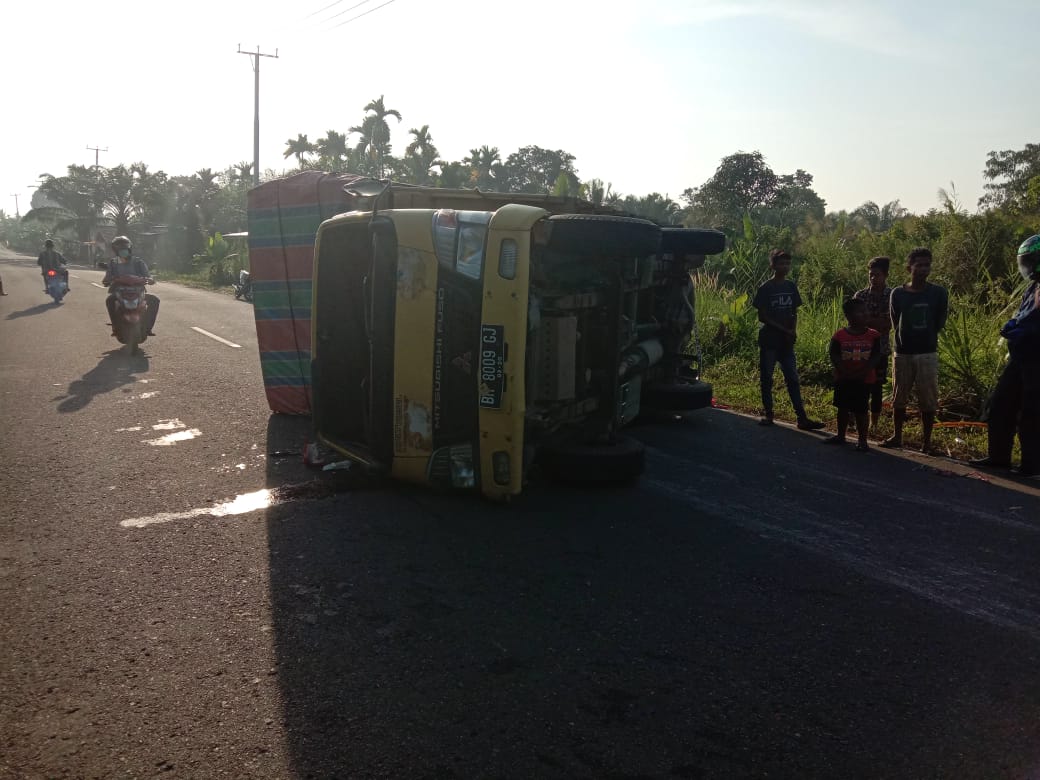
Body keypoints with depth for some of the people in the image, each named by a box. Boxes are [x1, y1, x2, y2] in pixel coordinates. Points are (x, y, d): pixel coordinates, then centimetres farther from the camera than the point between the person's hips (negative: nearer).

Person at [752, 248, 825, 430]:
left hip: (786, 341, 4)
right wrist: (785, 329, -13)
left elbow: (794, 313, 13)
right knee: (766, 378, 3)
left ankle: (802, 418, 0)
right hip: (769, 340, -4)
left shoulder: (791, 287, 8)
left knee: (793, 379, 1)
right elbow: (762, 316, -9)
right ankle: (768, 415, 14)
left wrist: (794, 330, -5)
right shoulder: (766, 288, -6)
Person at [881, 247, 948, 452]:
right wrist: (905, 339, 4)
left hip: (927, 353, -1)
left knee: (928, 399, 0)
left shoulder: (938, 293, -1)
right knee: (898, 397, 9)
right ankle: (897, 436, 22)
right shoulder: (898, 294, 1)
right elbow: (895, 324, 8)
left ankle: (926, 439, 10)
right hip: (902, 352, 1)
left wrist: (924, 337, 8)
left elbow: (939, 323, 6)